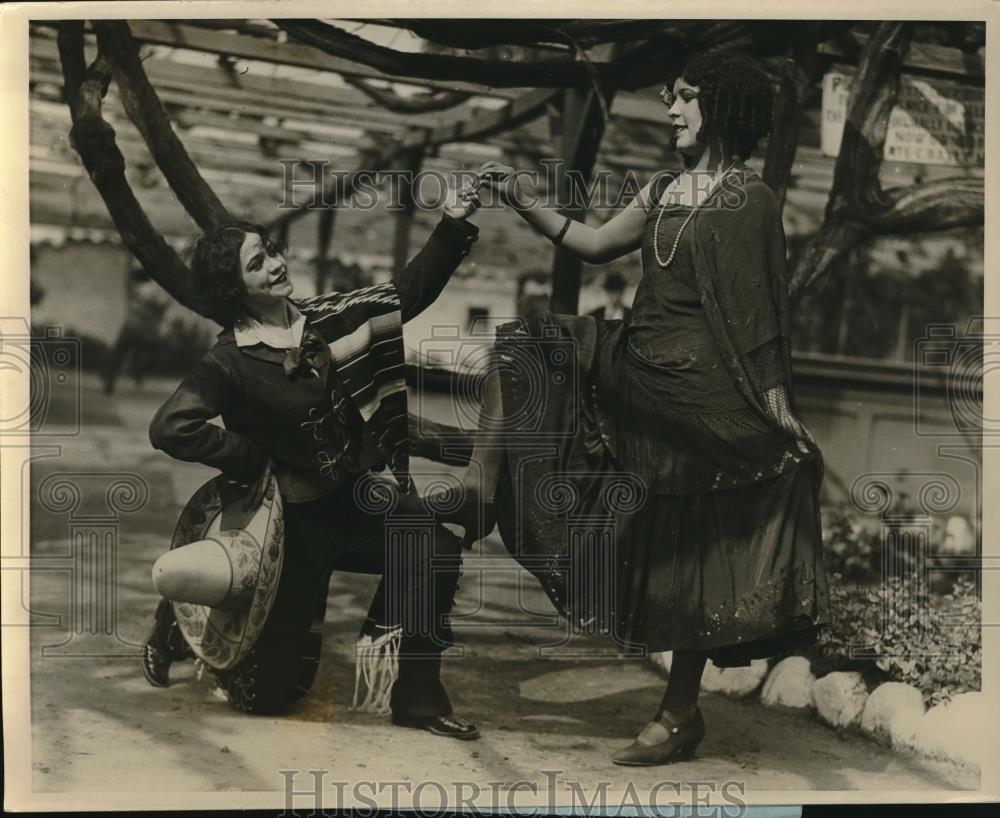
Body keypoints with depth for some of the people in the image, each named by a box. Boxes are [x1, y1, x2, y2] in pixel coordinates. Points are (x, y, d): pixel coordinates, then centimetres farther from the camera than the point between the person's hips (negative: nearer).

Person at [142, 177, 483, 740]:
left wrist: (452, 226, -7)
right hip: (294, 518, -5)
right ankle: (185, 625, 33)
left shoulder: (323, 318, 0)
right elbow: (170, 428, -26)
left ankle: (418, 697, -4)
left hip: (356, 500, 5)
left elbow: (407, 294, 3)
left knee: (437, 554, -20)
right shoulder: (232, 363, -16)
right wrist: (255, 464, -19)